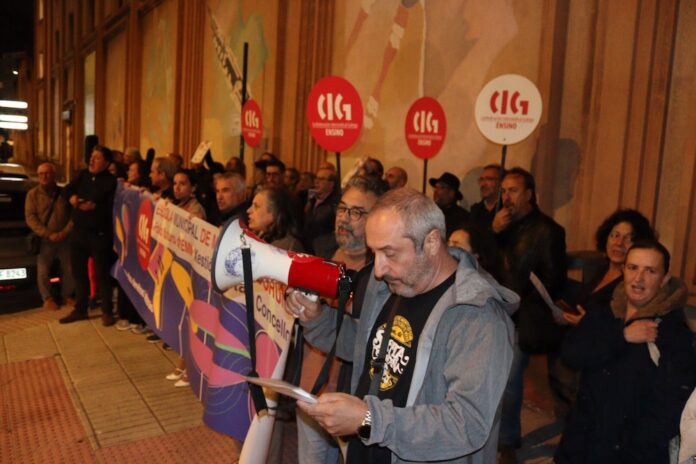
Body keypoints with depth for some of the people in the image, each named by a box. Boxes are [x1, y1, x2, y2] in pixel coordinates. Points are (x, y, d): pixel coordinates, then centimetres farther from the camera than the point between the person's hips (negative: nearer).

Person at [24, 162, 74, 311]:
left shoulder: (64, 193, 5)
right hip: (44, 240, -1)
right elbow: (30, 218, -7)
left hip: (65, 239, 2)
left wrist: (66, 231, -12)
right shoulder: (33, 194, 1)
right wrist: (48, 234, -17)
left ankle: (67, 296, 22)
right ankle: (47, 298, 14)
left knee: (69, 269, 6)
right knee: (43, 271, -1)